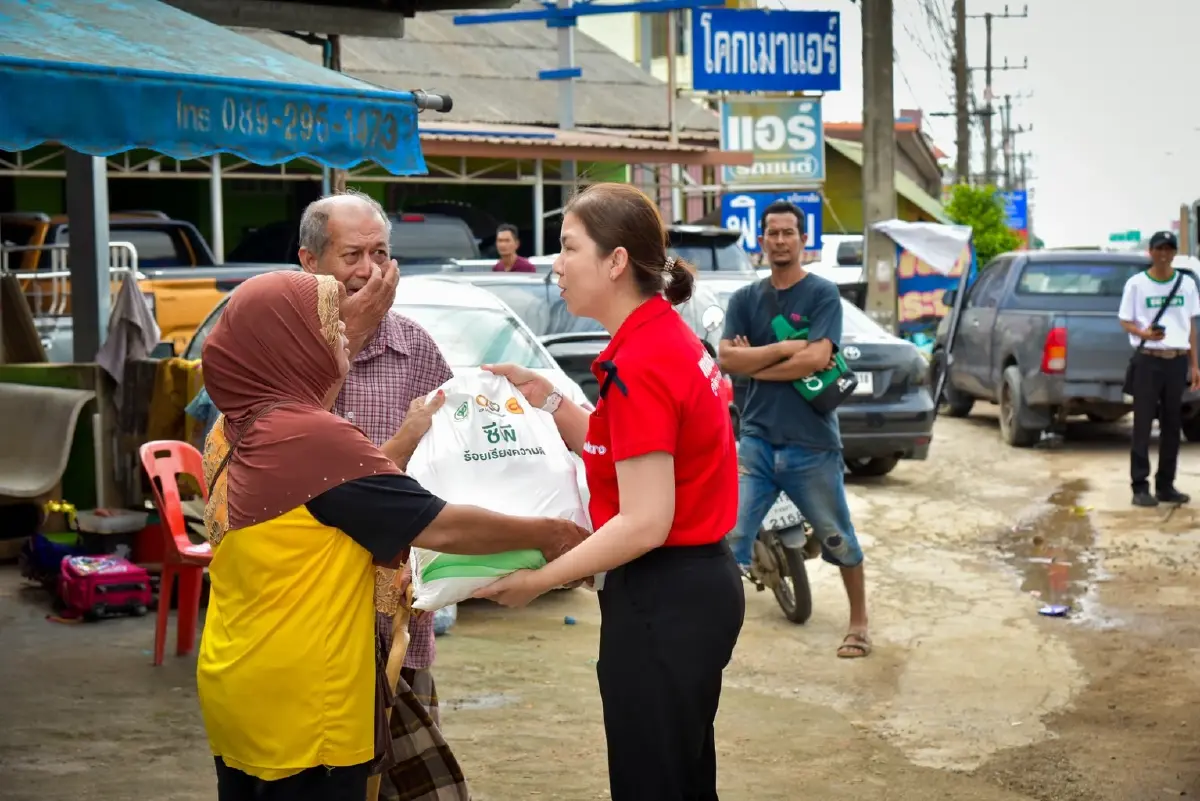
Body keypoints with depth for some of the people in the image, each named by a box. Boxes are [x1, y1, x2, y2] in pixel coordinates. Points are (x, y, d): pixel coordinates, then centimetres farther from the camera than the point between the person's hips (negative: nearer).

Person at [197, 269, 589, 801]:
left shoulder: (233, 432, 6)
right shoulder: (309, 437, -20)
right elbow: (443, 528, -16)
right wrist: (547, 535, -5)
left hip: (240, 694, 9)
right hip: (298, 708, -8)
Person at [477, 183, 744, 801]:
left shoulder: (638, 366, -21)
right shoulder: (667, 336, 9)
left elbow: (644, 522, -23)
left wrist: (539, 580, -16)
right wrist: (544, 398, 10)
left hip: (661, 605, -10)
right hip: (699, 586, 10)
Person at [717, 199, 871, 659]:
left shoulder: (822, 294, -2)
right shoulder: (745, 299, 9)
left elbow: (817, 358, -16)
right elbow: (726, 359, -4)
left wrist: (753, 363, -9)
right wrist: (785, 349, -13)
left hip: (812, 443, -2)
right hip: (757, 437, 2)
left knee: (838, 538, 12)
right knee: (731, 535, -8)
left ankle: (859, 623, 30)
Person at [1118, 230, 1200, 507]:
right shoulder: (1136, 284, -1)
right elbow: (1125, 322, 1)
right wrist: (1144, 333, -21)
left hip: (1177, 360, 4)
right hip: (1148, 360, -4)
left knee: (1172, 424, 7)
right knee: (1143, 424, -3)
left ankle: (1166, 485, 14)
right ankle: (1140, 486, -1)